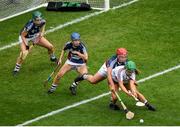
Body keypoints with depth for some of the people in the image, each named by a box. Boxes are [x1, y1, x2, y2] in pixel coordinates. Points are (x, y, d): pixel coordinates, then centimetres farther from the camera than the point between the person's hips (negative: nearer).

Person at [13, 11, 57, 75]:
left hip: (36, 36, 5)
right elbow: (22, 35, -26)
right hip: (25, 37, -5)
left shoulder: (43, 22, -24)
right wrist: (27, 45, -28)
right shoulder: (30, 26, -40)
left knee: (50, 47, 3)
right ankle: (16, 68, -8)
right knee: (24, 53, -27)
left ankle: (53, 58, 37)